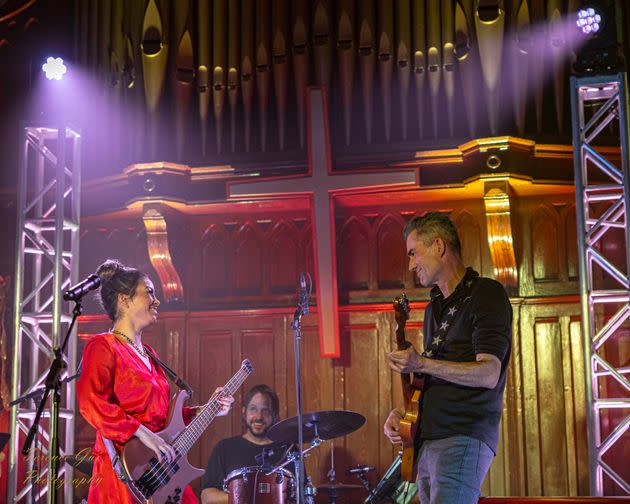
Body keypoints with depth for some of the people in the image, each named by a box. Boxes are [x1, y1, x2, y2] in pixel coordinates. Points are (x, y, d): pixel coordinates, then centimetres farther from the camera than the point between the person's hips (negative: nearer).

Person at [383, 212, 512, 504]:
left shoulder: (486, 294, -5)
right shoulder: (434, 309, 22)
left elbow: (489, 374, -15)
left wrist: (422, 364, -24)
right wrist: (402, 411, 9)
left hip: (464, 439, -9)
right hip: (427, 442, 9)